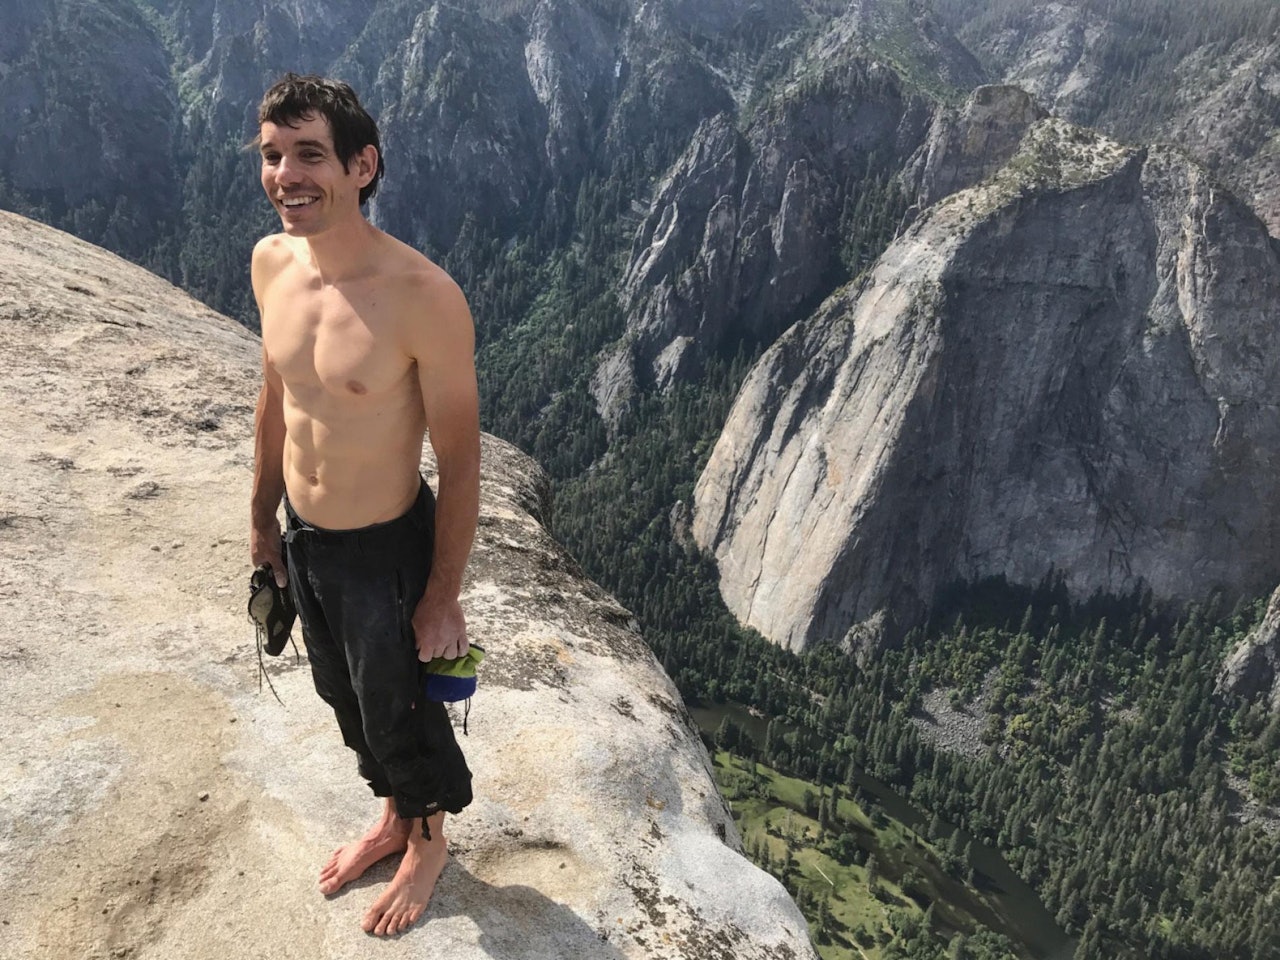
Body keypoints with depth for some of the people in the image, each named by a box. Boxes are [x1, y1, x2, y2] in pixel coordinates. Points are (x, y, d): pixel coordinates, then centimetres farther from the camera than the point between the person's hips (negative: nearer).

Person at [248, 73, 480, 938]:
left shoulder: (424, 298, -27)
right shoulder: (271, 262, -6)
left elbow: (460, 458, -19)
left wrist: (444, 597, -13)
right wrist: (264, 517, 16)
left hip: (386, 551, -6)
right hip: (303, 541, 7)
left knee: (399, 712, 16)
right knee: (345, 698, 26)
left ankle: (428, 842, 47)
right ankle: (393, 818, 54)